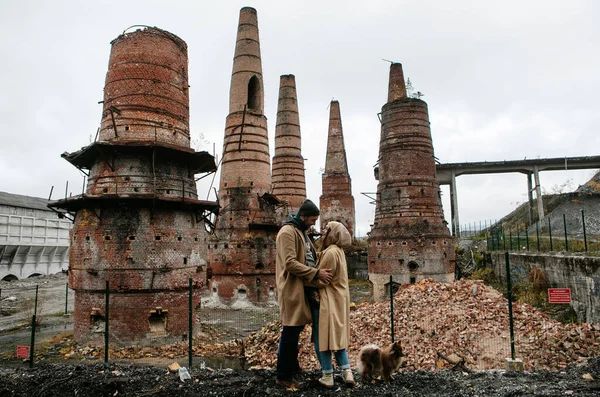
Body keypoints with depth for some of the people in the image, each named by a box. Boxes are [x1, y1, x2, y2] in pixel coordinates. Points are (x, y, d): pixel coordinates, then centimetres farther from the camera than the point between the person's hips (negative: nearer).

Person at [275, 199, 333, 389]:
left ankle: (290, 364, 35)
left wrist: (320, 271, 10)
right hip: (292, 288, -10)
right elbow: (290, 263, -24)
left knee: (296, 328, 19)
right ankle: (284, 376, 9)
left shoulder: (301, 232, 16)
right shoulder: (287, 232, -16)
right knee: (290, 331, -2)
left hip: (302, 286, 10)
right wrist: (316, 273, -23)